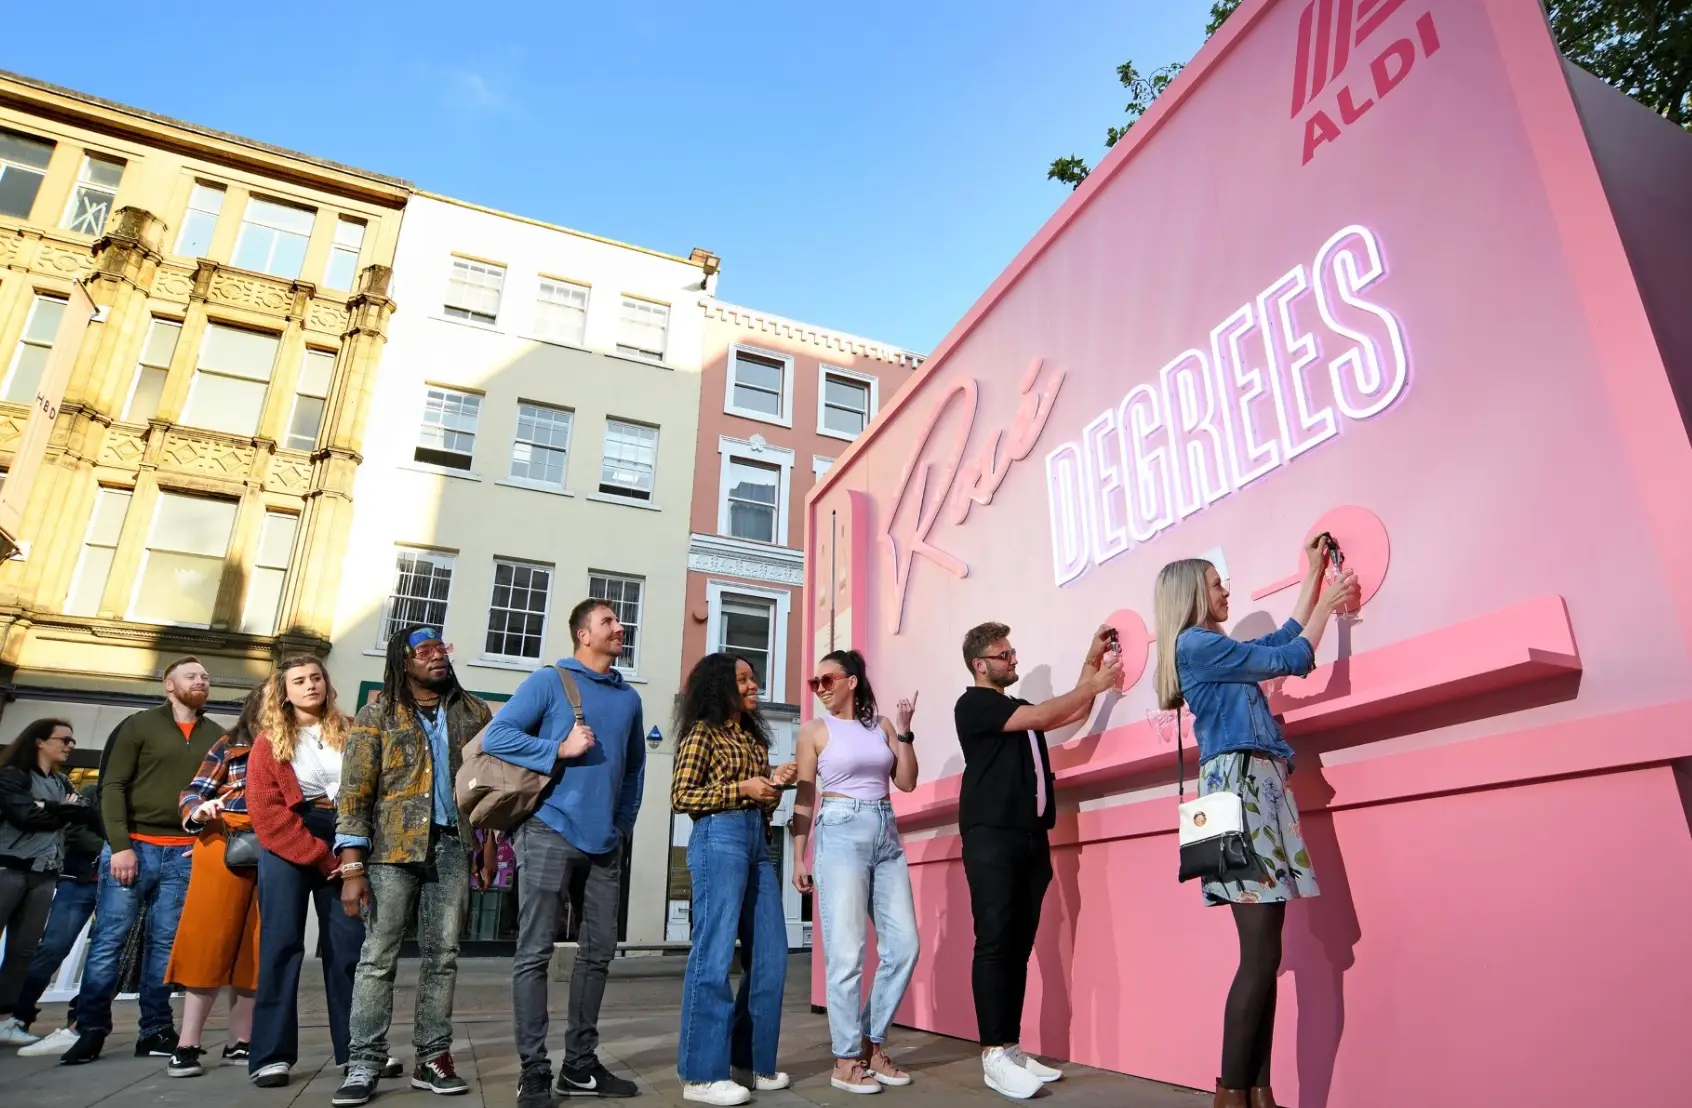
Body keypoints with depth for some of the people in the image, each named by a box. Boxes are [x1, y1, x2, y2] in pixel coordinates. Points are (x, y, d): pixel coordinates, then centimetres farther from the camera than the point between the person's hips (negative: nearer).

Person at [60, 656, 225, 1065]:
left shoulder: (217, 736, 12)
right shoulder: (138, 725, 3)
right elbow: (112, 787, -3)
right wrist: (120, 845, -11)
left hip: (186, 853, 2)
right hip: (133, 845, -2)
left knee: (165, 943, 4)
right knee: (109, 939, -1)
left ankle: (155, 1030, 11)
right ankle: (91, 1030, 10)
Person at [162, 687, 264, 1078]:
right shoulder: (230, 745, 9)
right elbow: (193, 792, 5)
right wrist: (197, 813, -15)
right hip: (225, 847, -2)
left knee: (256, 947, 4)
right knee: (209, 941, -1)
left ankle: (239, 1042, 13)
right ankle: (187, 1045, 7)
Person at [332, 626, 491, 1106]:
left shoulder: (472, 711, 9)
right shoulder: (378, 713, 0)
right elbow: (354, 792, -4)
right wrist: (352, 866, -11)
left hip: (453, 846, 3)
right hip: (394, 848, -2)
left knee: (443, 956, 6)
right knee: (378, 956, 1)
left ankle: (432, 1058, 14)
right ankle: (365, 1063, 10)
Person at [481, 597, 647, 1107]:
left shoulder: (629, 697, 14)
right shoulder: (549, 681, -2)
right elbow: (496, 736, -8)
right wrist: (559, 749, -14)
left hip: (606, 841, 6)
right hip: (551, 832, -5)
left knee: (598, 952, 9)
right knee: (535, 953, -2)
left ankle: (580, 1064, 21)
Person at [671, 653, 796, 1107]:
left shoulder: (754, 737, 20)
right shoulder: (703, 732, -1)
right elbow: (680, 797, -9)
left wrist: (776, 783, 3)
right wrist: (742, 788, -13)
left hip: (757, 841, 8)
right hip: (719, 839, -8)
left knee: (768, 954, 7)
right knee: (715, 953, -6)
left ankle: (751, 1059, 19)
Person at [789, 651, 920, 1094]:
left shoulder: (881, 725, 11)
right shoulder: (815, 730, 2)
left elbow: (907, 782, 7)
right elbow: (805, 798, 1)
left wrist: (904, 730, -1)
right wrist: (799, 858, -3)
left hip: (887, 836, 4)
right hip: (841, 834, -4)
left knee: (904, 945, 4)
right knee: (847, 952, -4)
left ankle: (872, 1043, 20)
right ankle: (846, 1060, 8)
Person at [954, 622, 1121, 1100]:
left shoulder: (1019, 709, 22)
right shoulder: (973, 703, -3)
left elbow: (1072, 715, 18)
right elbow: (1041, 716, -11)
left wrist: (1091, 660, 10)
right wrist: (1094, 684, -6)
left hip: (1032, 838, 8)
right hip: (991, 837, -7)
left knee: (1020, 945, 6)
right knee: (995, 943, -9)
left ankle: (1011, 1049, 10)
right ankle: (995, 1057, -7)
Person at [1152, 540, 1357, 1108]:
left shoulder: (1211, 649, 23)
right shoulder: (1196, 643, -6)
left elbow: (1284, 638, 32)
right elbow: (1292, 660, -3)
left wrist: (1314, 572, 36)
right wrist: (1326, 604, 12)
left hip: (1254, 787, 10)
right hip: (1239, 785, -10)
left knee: (1263, 953, 4)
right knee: (1260, 955, -12)